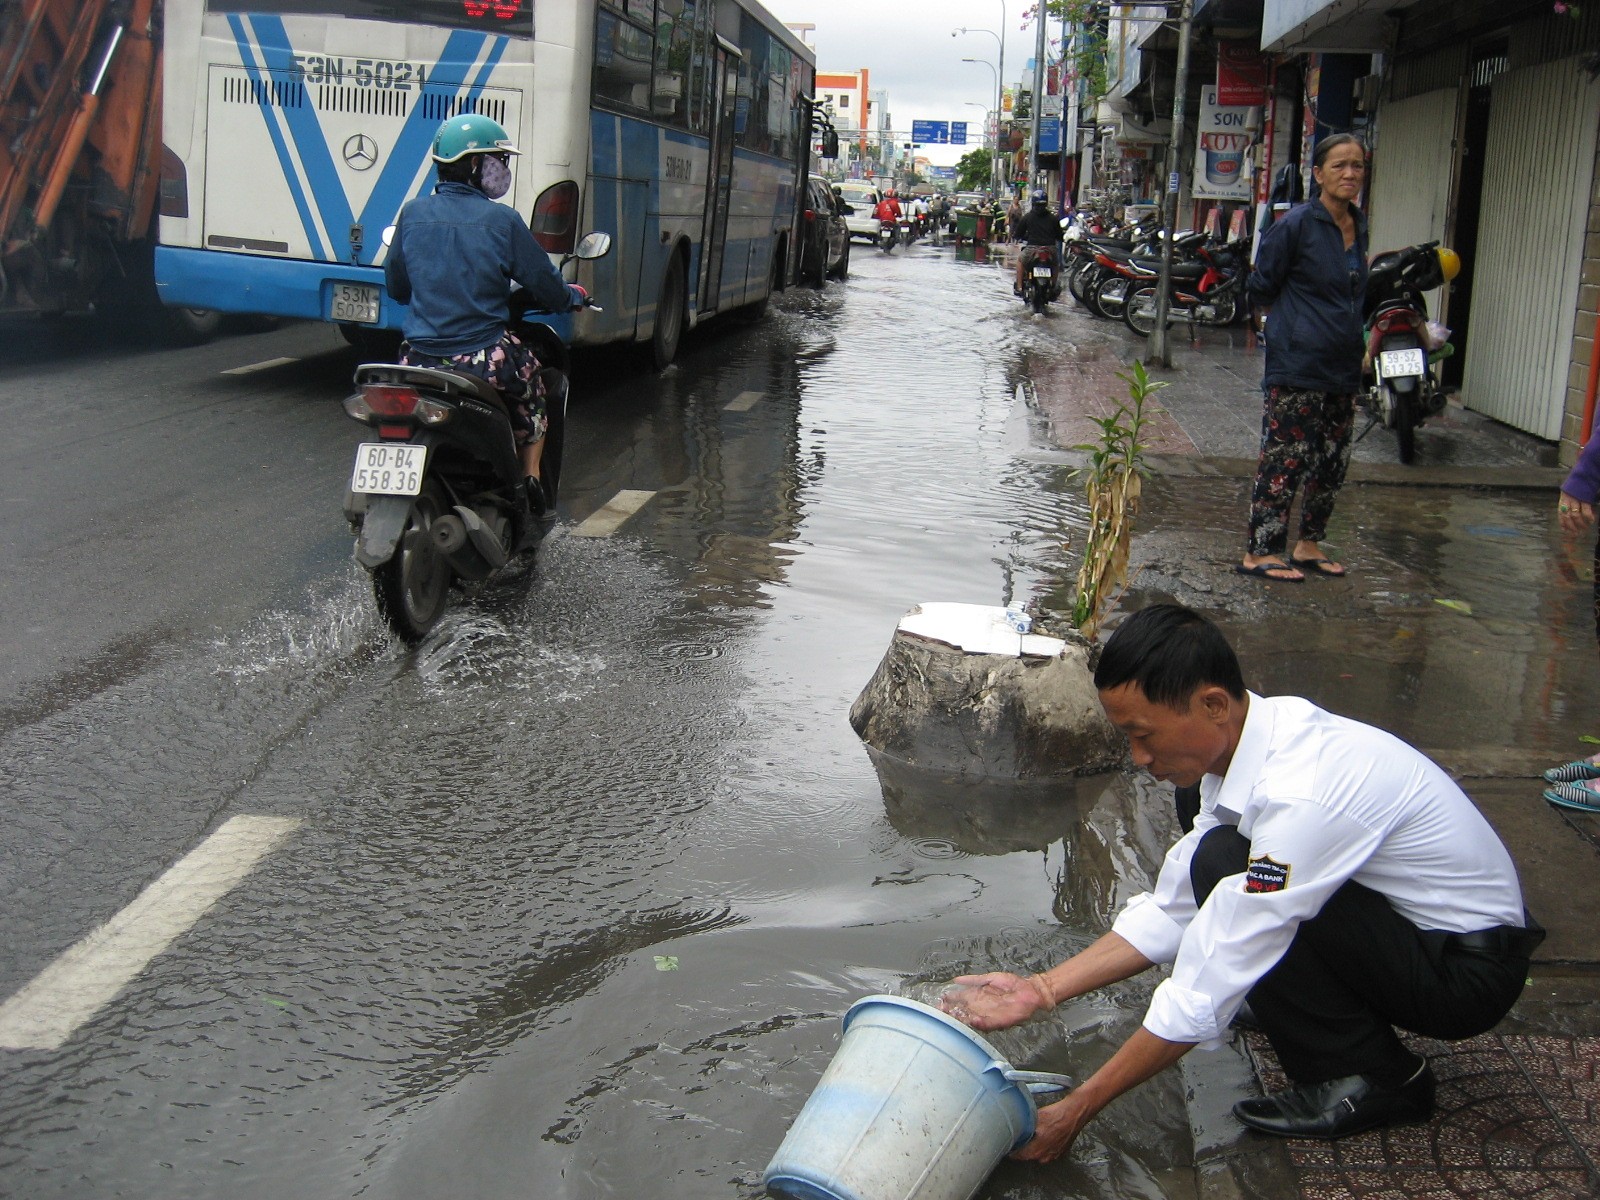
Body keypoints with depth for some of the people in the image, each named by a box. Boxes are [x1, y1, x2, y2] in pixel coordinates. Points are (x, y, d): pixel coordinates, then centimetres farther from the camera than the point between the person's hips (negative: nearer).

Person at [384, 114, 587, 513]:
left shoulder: (412, 214, 3)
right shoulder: (502, 220, -8)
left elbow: (395, 286, 14)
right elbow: (545, 286, -1)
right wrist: (573, 296, 22)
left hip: (418, 357, 3)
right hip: (483, 358, -3)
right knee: (531, 380, 28)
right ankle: (530, 477, 24)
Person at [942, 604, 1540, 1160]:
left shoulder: (1301, 796, -32)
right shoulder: (1243, 740, -5)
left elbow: (1207, 992, -29)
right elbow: (1174, 908, 0)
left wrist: (1076, 1111, -22)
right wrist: (1042, 990, -7)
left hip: (1467, 972, -8)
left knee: (1224, 864, -23)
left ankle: (1365, 1077, -9)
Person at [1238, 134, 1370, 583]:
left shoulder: (1359, 227, 11)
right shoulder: (1297, 225, -11)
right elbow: (1261, 288, -5)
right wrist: (1295, 321, 5)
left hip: (1343, 365, 8)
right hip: (1297, 363, -8)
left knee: (1333, 460, 12)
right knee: (1285, 458, -6)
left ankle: (1308, 545, 25)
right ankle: (1259, 552, 2)